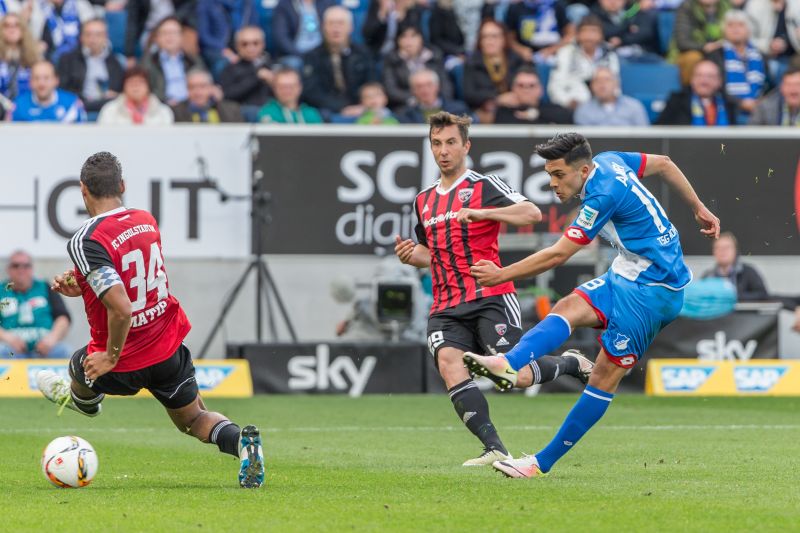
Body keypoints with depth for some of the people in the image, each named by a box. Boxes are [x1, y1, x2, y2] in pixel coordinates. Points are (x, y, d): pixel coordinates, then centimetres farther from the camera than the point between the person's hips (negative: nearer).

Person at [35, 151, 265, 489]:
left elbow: (121, 308, -33)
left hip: (123, 364, -4)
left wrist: (111, 357, -19)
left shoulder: (86, 242, -25)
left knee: (80, 368, 30)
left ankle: (80, 398, 64)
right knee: (193, 419, 19)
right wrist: (82, 284, 6)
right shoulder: (147, 221, -3)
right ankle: (241, 441, -10)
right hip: (169, 348, 4)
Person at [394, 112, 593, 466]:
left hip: (490, 298, -5)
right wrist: (412, 255, 9)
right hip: (446, 309, 5)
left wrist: (483, 213, -23)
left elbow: (532, 213, -13)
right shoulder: (423, 201, 20)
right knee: (448, 362, -25)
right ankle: (495, 450, -28)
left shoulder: (485, 186, 1)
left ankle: (572, 364, 18)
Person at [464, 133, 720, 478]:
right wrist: (698, 209, 28)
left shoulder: (603, 195, -24)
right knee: (568, 308, -14)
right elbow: (663, 164, 18)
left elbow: (557, 255, -22)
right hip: (626, 278, 10)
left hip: (652, 290, -10)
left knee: (605, 378, -8)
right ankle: (509, 365, -34)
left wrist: (501, 275, -16)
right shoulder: (608, 161, 3)